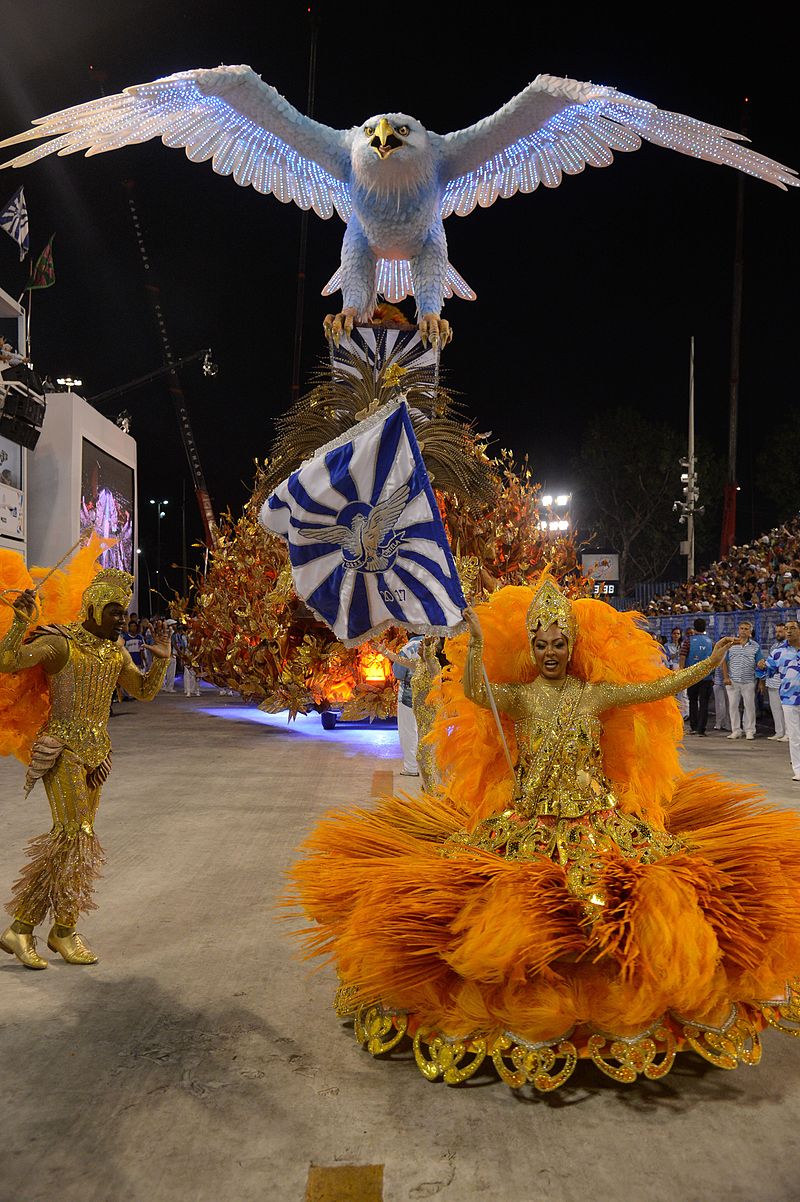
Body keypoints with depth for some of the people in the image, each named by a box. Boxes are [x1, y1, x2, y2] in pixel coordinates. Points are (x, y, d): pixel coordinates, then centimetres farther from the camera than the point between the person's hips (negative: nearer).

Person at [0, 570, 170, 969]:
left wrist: (161, 660, 2)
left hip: (96, 752, 7)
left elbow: (145, 692, 17)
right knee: (76, 834, -13)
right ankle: (64, 931, 1)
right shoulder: (60, 644, -11)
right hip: (61, 749, -7)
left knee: (76, 839, 7)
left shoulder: (116, 652, 10)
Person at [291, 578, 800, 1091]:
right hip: (527, 824, -1)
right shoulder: (517, 696, 2)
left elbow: (660, 687, 1)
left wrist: (711, 661, -7)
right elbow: (474, 692, -18)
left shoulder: (597, 694, 6)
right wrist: (476, 643, -33)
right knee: (517, 905, -20)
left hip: (597, 821, 1)